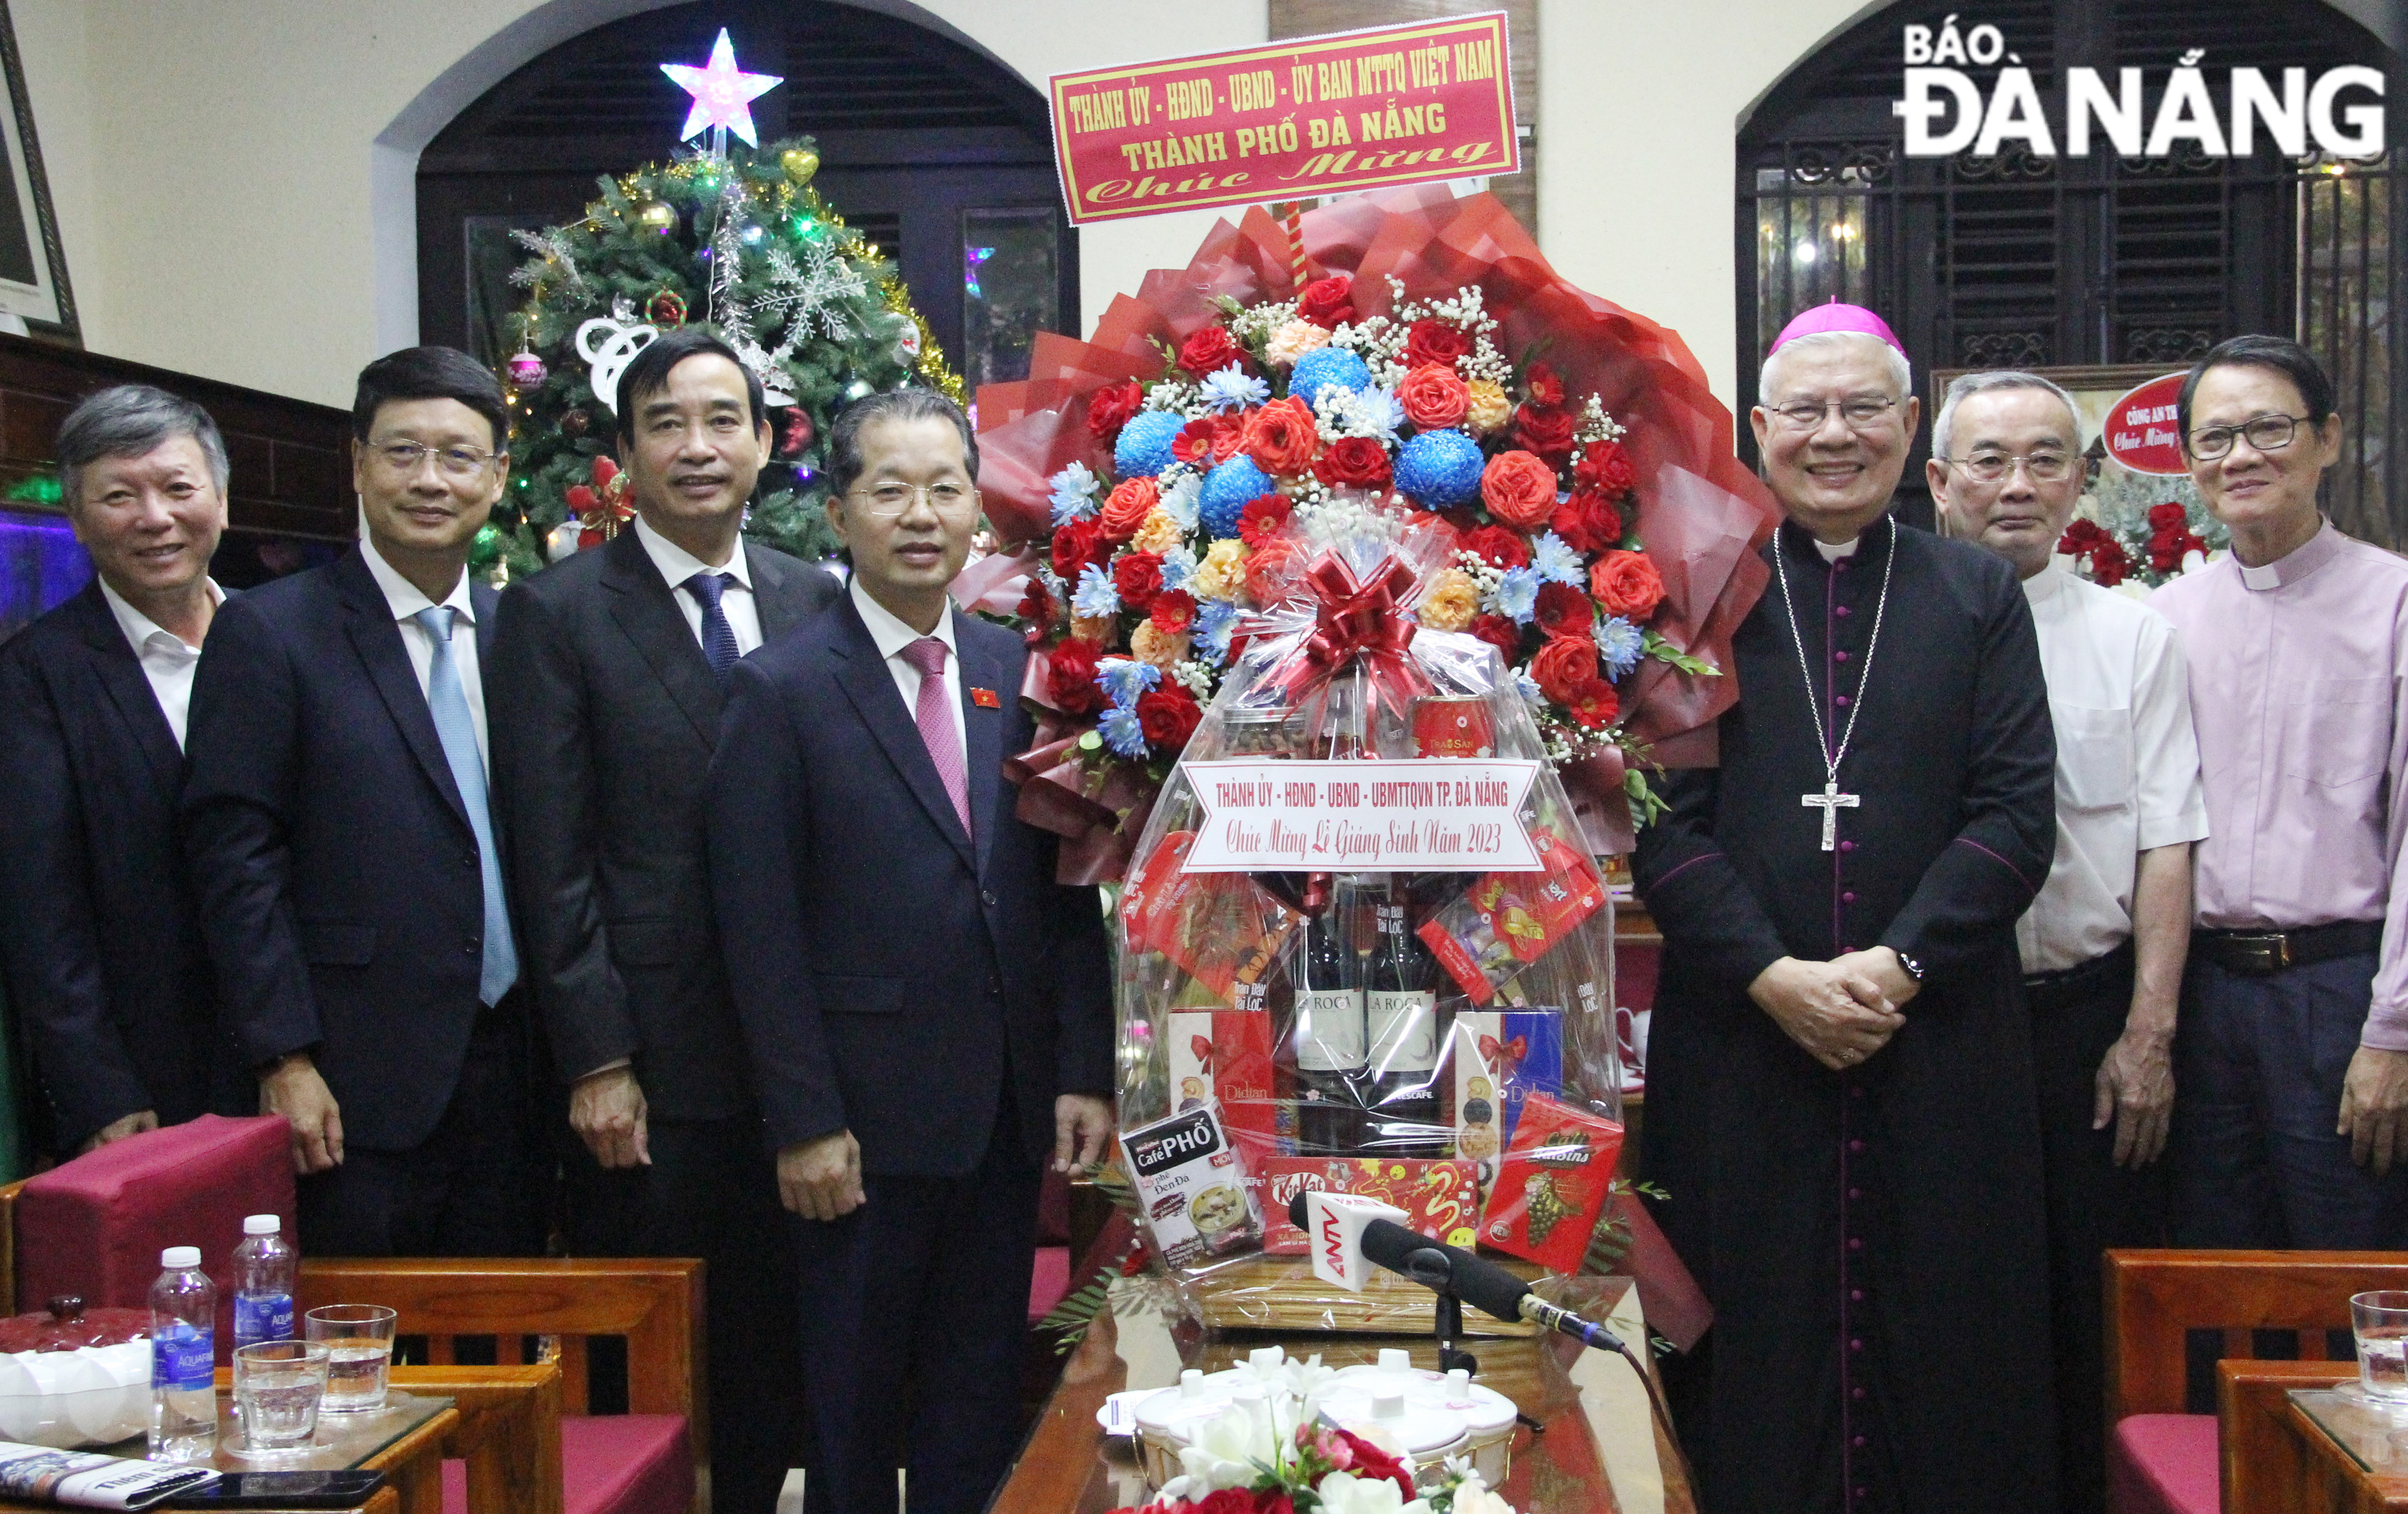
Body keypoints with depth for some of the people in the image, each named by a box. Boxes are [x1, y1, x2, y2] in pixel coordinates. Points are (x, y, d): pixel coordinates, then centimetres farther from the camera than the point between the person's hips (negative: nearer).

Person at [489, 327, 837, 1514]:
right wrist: (595, 1062, -11)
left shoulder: (816, 602, 8)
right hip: (648, 1065, -3)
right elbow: (552, 862, -7)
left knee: (775, 1349, 13)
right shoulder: (556, 614, -3)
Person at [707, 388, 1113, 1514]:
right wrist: (803, 1122, -12)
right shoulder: (781, 690, -6)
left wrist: (1084, 1074, 1)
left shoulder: (1019, 673, 6)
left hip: (1010, 1114, 4)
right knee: (855, 1410, 11)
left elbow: (1067, 892, 7)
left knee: (980, 1401, 14)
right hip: (869, 1118, -4)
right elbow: (760, 929, -9)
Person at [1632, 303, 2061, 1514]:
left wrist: (1899, 963, -11)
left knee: (1945, 1348, 6)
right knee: (1758, 1358, 5)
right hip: (1738, 1039, -1)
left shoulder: (1980, 598, 10)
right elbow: (1661, 819, -2)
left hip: (1940, 1040, 1)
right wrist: (1773, 975, -12)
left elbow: (2015, 812, 1)